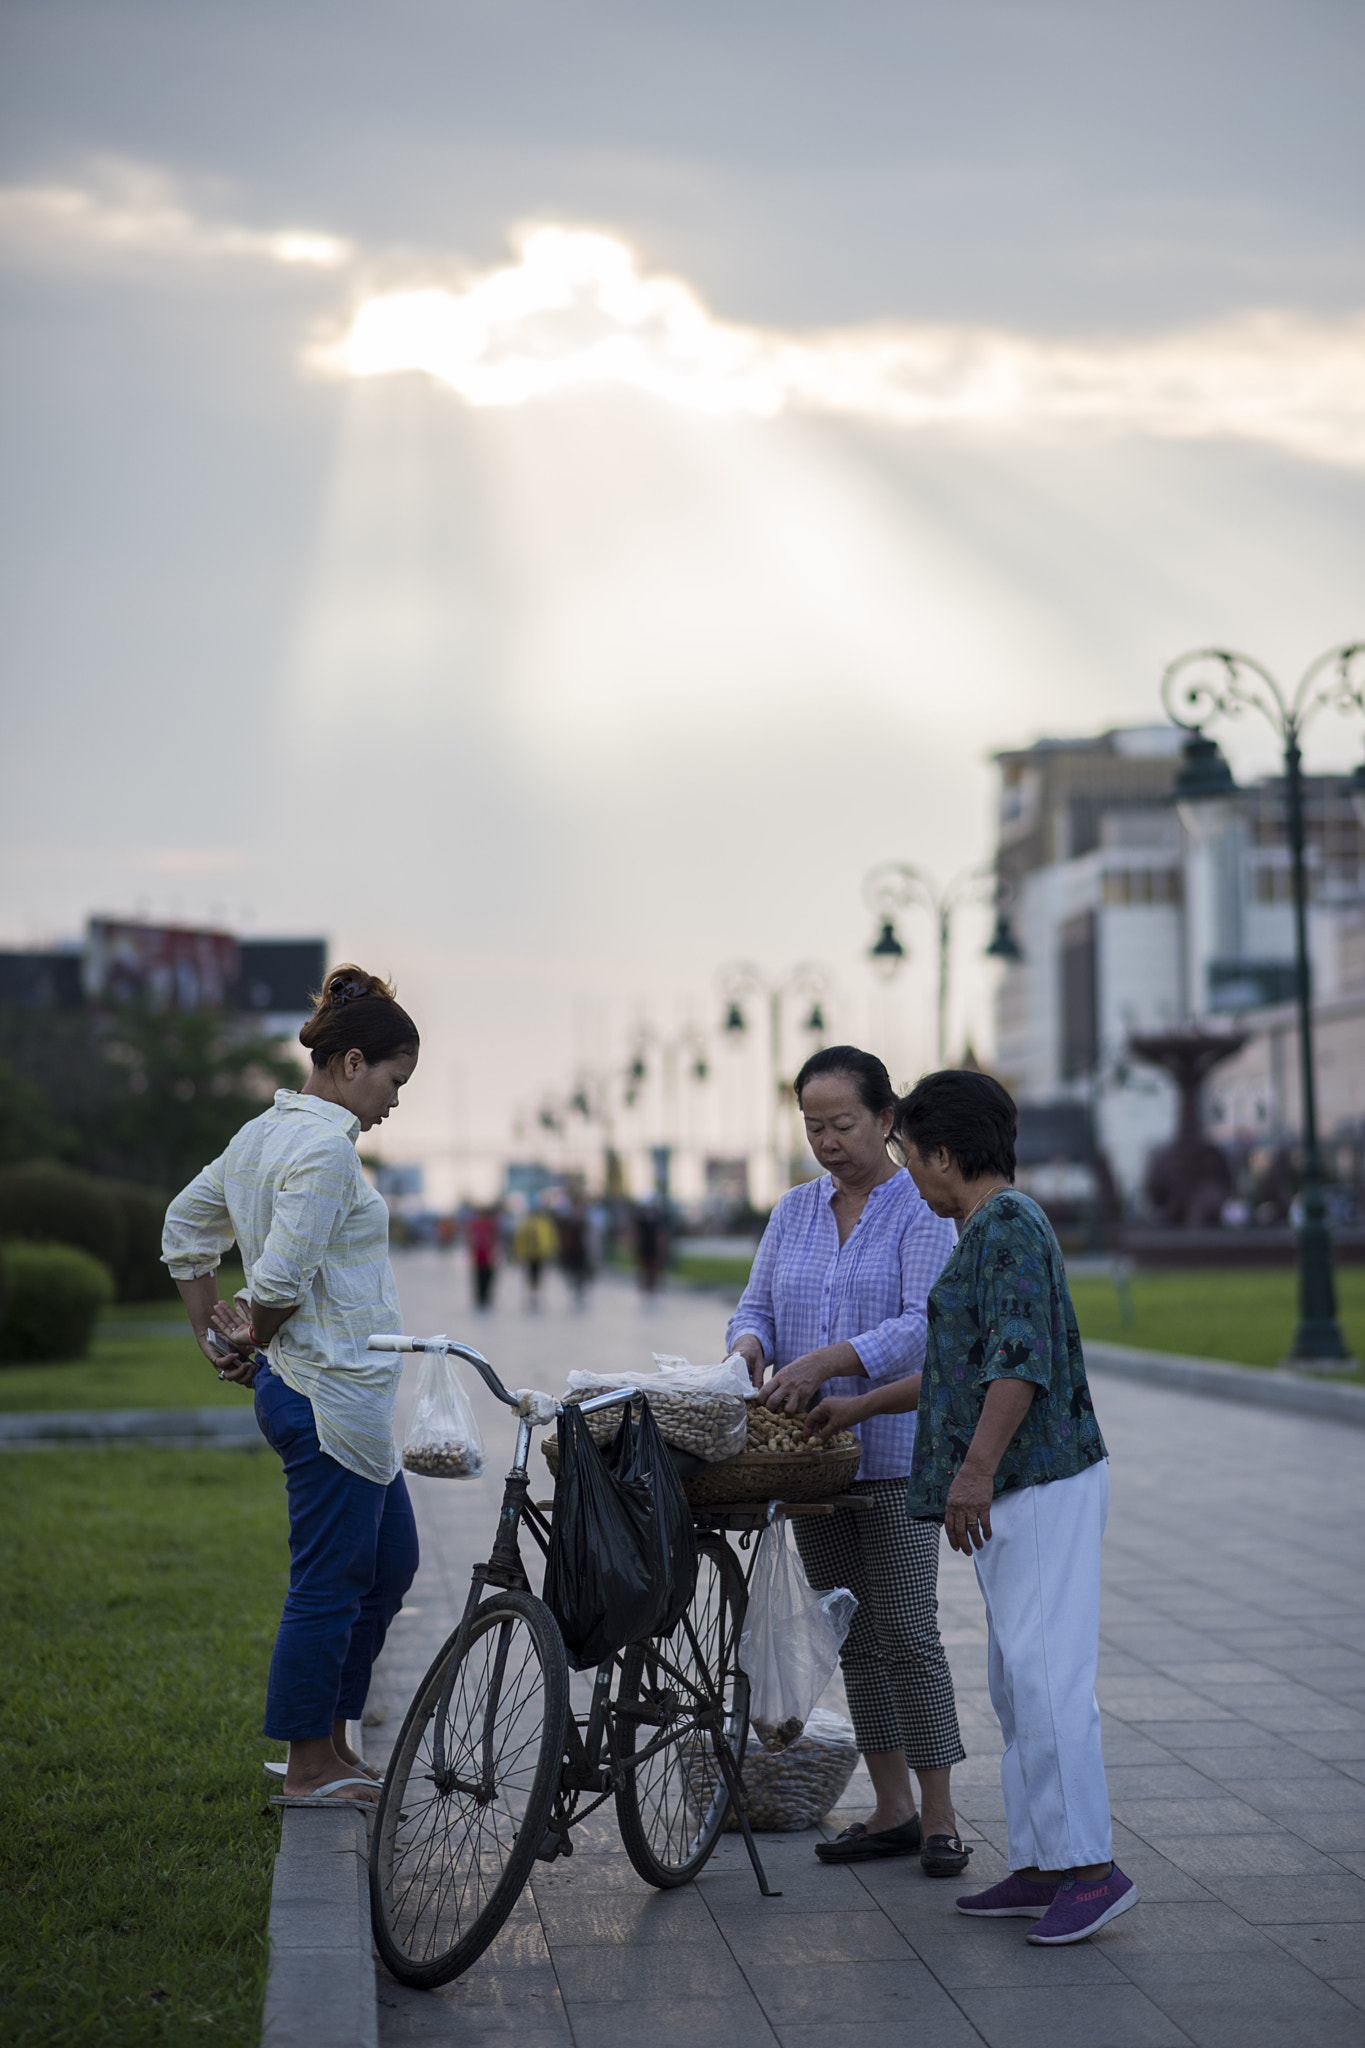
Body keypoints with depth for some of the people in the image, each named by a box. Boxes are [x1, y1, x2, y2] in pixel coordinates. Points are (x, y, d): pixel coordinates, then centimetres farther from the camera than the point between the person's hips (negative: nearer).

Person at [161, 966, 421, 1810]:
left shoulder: (267, 1132, 12)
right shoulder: (324, 1148, -19)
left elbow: (185, 1226, 21)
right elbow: (281, 1280, -24)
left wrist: (216, 1337, 18)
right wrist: (254, 1342, -5)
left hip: (342, 1397, 10)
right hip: (328, 1398, -10)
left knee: (391, 1561, 18)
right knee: (329, 1582, 0)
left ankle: (332, 1740, 25)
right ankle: (309, 1770, 11)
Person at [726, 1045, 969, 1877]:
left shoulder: (922, 1211, -6)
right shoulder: (795, 1210, 12)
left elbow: (925, 1325, -18)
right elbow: (757, 1305, 10)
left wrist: (826, 1361, -29)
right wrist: (749, 1349, -14)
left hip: (896, 1451, -6)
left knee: (908, 1636, -6)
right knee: (856, 1640, 10)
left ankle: (939, 1818, 2)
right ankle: (892, 1810, 18)